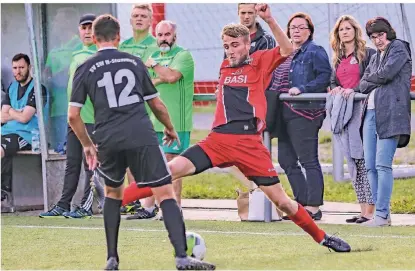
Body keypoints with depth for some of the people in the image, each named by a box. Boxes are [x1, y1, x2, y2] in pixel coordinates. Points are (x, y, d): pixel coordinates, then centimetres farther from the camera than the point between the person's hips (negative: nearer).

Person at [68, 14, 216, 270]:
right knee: (165, 193, -3)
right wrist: (171, 129, 34)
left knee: (113, 193, 24)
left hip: (108, 141, 1)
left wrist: (88, 145, 20)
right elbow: (157, 104, 17)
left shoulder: (85, 69, 9)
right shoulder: (134, 62, 12)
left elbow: (73, 116, 5)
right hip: (142, 137, -1)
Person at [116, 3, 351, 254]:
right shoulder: (225, 66, 20)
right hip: (218, 139, 3)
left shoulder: (259, 62, 5)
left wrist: (269, 20, -22)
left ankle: (322, 238, 17)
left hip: (249, 143, -3)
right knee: (171, 170, -14)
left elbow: (287, 50, -14)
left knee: (281, 200, -1)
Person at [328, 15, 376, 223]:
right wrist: (335, 88, -3)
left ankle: (370, 210, -15)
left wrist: (353, 90, -20)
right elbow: (332, 81, 19)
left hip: (360, 106, -7)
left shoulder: (367, 53, 1)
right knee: (351, 160, 5)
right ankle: (363, 209, 8)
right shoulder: (338, 59, 22)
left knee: (362, 159, -14)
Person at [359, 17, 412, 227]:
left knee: (382, 165, -14)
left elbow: (386, 73, -11)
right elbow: (363, 85, 16)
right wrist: (378, 82, -3)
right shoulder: (375, 57, 24)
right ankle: (381, 214, 6)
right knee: (370, 166, 2)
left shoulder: (399, 49, 2)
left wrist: (370, 79, 7)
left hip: (390, 113, -8)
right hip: (371, 113, 8)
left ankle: (382, 215, -14)